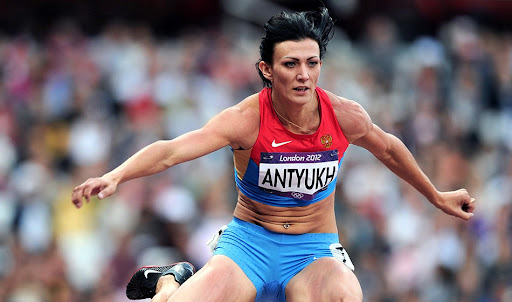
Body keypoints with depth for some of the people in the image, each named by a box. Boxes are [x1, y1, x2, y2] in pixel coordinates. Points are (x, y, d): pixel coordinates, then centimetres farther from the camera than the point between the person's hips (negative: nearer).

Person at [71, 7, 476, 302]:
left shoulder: (345, 117, -9)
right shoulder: (246, 119, -18)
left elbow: (389, 149, 14)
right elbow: (172, 150, -30)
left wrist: (437, 197, 27)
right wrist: (115, 176, -48)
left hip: (314, 249, 1)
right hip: (249, 242, 0)